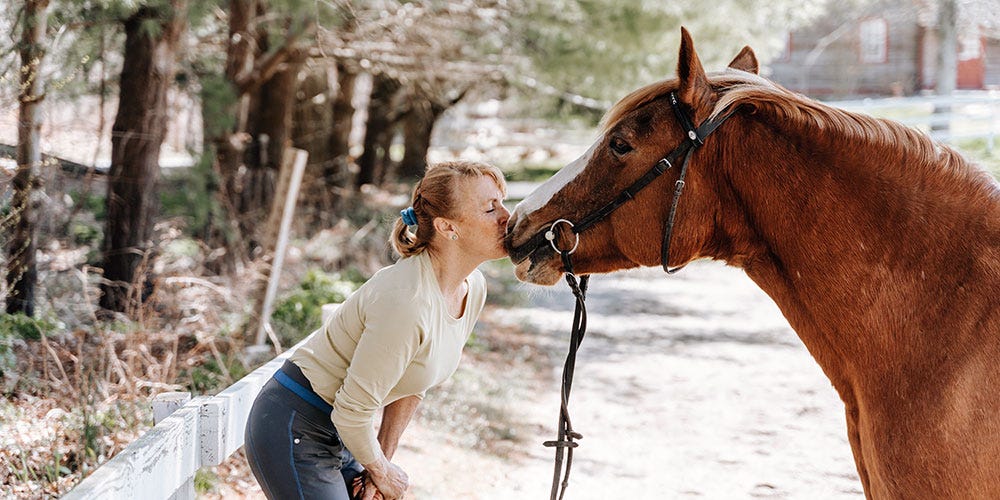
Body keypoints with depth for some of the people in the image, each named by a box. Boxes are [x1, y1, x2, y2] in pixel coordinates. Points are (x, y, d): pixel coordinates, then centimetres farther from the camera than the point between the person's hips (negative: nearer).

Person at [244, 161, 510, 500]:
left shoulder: (473, 288, -2)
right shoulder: (406, 300, -29)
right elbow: (351, 411, -23)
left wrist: (382, 463, 6)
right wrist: (382, 472, -7)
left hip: (340, 434, 8)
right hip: (293, 431, -8)